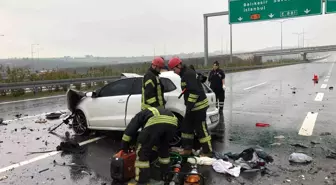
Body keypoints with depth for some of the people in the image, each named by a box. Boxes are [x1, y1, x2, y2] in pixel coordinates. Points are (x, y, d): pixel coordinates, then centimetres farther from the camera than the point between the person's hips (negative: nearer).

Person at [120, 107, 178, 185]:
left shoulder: (140, 115, 35)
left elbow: (129, 130, 25)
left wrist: (124, 148, 34)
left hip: (156, 122, -6)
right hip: (172, 122, 6)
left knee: (143, 151, 10)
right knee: (164, 148, 31)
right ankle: (166, 175, 43)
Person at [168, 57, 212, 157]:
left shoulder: (189, 74, -17)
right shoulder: (185, 74, 15)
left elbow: (194, 91, -25)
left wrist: (189, 105, -22)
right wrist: (188, 105, 20)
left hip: (198, 106, -11)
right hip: (193, 106, 11)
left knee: (201, 129, -4)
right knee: (186, 127, 15)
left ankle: (207, 151, 6)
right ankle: (187, 149, 24)